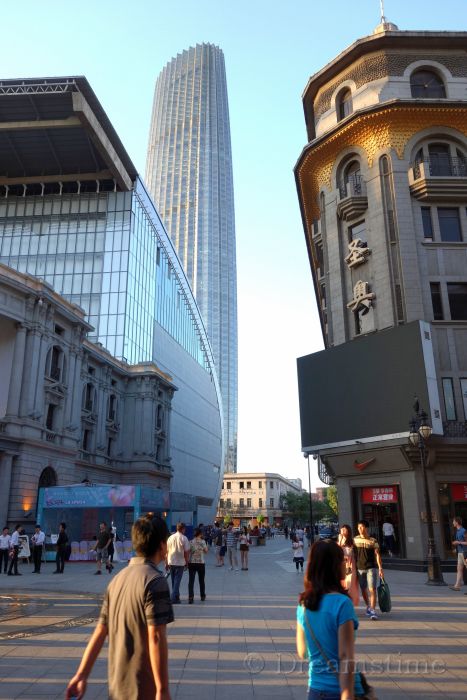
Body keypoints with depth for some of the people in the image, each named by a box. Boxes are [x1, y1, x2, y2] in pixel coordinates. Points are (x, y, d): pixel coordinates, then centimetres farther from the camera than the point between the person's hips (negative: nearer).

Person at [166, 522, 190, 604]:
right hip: (180, 563, -4)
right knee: (177, 580, 1)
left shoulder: (170, 537, 4)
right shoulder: (184, 538, -8)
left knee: (173, 581, 17)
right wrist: (187, 562, 3)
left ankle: (176, 597, 26)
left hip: (171, 562, 4)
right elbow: (186, 552, -9)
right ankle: (173, 597, -7)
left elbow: (166, 551, 6)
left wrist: (166, 563, 13)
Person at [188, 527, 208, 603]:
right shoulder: (202, 541, -6)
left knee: (191, 580, -2)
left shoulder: (191, 542, -2)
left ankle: (190, 597, -14)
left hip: (191, 563, 1)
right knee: (201, 580, 16)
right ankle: (202, 596, 29)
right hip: (201, 563, 0)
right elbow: (206, 551, 3)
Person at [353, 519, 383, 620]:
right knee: (363, 589, 13)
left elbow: (377, 554, -5)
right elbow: (352, 553, 10)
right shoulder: (355, 540, 4)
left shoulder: (373, 541, -3)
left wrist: (380, 568, -12)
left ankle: (373, 611, -9)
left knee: (372, 589, -11)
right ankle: (368, 606, 33)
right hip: (360, 568, 3)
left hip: (371, 568, -3)